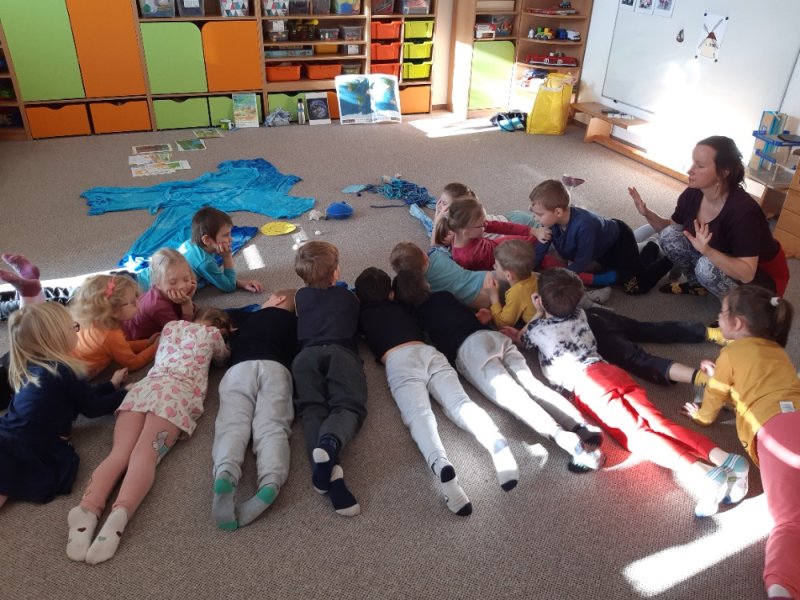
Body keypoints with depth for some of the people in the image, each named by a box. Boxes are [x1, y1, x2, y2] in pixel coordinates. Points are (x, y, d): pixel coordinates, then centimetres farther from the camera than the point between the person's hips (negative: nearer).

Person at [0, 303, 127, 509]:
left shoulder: (31, 367, 17)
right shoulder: (65, 371, -8)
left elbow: (82, 397, 25)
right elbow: (92, 408, 3)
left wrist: (112, 385, 36)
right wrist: (125, 393, 16)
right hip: (30, 452, -8)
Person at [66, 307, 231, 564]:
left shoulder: (171, 326, 35)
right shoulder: (212, 334, 24)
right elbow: (223, 357, 44)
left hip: (144, 387, 4)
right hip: (178, 393, -4)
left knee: (119, 453, -13)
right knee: (145, 454, -22)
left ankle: (88, 508, -41)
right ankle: (121, 512, -49)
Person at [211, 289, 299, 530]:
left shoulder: (248, 319, 37)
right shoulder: (295, 322, 32)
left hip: (239, 369, 1)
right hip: (275, 368, -1)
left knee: (232, 424, -17)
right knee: (271, 427, -19)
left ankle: (225, 474, -49)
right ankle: (271, 482, -49)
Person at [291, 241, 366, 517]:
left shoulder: (301, 296, 33)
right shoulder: (349, 298, 29)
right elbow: (358, 329, 44)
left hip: (306, 354, 2)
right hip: (341, 352, -1)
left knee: (311, 409, -12)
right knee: (347, 405, -13)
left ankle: (325, 465, -45)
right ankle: (330, 443, -51)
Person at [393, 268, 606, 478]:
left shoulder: (414, 316, 14)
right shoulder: (444, 296, 28)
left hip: (468, 348, -6)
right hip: (494, 336, 6)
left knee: (511, 395, -20)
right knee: (532, 384, -8)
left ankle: (564, 438, -40)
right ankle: (582, 427, -27)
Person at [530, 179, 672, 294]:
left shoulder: (584, 225, -45)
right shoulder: (551, 222, -25)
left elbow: (581, 264, -34)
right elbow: (535, 261, -20)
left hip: (620, 239, -7)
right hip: (604, 244, 7)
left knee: (636, 287, -7)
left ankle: (670, 259, 17)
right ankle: (650, 251, 39)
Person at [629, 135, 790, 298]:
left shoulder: (743, 211, -33)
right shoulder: (692, 194, -14)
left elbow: (746, 274, -35)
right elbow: (671, 230, 2)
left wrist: (707, 250, -48)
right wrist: (648, 213, -16)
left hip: (763, 277, -6)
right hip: (720, 261, 7)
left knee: (708, 267, -35)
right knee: (669, 235, -12)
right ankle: (697, 284, 8)